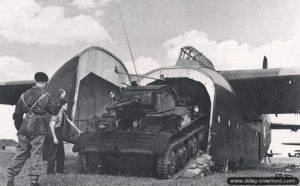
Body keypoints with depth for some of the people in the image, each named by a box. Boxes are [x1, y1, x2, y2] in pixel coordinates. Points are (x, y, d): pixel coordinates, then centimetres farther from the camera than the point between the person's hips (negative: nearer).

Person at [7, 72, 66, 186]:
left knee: (21, 152, 12)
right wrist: (61, 99, 11)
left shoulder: (24, 95, 6)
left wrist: (19, 128, 19)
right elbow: (54, 111, 3)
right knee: (36, 153, 3)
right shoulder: (45, 96, -6)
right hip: (38, 129, -4)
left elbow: (17, 114, 9)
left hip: (25, 128, 4)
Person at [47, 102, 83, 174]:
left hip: (60, 135, 9)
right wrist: (54, 138, -25)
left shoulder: (63, 114, 11)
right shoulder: (56, 113, -17)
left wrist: (78, 130, 22)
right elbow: (52, 126, -21)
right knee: (53, 154, -6)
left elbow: (70, 122, 20)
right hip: (54, 133, -9)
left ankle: (60, 170, 19)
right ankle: (50, 171, 0)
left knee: (61, 153, 12)